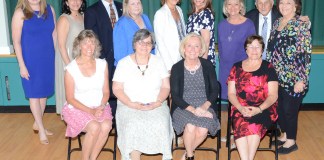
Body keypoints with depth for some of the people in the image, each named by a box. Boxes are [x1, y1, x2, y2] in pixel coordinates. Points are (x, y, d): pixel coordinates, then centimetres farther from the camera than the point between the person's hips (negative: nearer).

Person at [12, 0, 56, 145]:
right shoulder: (20, 13, -11)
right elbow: (16, 41, -10)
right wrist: (22, 65, -12)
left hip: (48, 59, 4)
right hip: (31, 61, -4)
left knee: (44, 92, 14)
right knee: (34, 94, 7)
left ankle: (37, 123, 32)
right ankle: (41, 129, 19)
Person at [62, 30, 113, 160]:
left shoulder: (102, 64, 2)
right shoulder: (71, 69, -8)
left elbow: (106, 92, 7)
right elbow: (70, 99, -6)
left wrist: (101, 107, -13)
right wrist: (90, 111, -17)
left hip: (100, 107, 3)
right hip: (77, 108, -3)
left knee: (106, 126, -28)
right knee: (94, 127, -31)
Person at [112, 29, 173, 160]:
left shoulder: (158, 62, 11)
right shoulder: (123, 63, 5)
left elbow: (166, 86, 7)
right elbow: (117, 89, 0)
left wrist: (157, 102, -11)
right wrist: (132, 104, -14)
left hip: (155, 106, 1)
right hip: (129, 106, -1)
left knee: (160, 125, -29)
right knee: (133, 126, -31)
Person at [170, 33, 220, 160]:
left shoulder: (208, 65, 4)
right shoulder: (177, 68, 0)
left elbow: (215, 90, 3)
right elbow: (175, 95, -4)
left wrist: (204, 106, -15)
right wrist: (192, 109, -17)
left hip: (205, 106, 1)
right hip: (183, 107, -1)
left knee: (203, 130, -27)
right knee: (190, 127, -30)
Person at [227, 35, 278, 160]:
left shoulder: (268, 68, 7)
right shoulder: (237, 67, 13)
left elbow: (273, 96, 1)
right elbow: (231, 93, 9)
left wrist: (259, 109, -17)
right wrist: (241, 108, -11)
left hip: (264, 109, -1)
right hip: (240, 108, 1)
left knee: (254, 124, -35)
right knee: (240, 124, -33)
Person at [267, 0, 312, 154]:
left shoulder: (301, 25, -12)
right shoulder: (277, 23, 8)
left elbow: (306, 54, -15)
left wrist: (301, 80, -18)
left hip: (293, 78, -6)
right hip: (277, 77, 6)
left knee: (289, 109, 3)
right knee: (279, 107, 14)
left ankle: (291, 141, 20)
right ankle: (284, 135, 33)